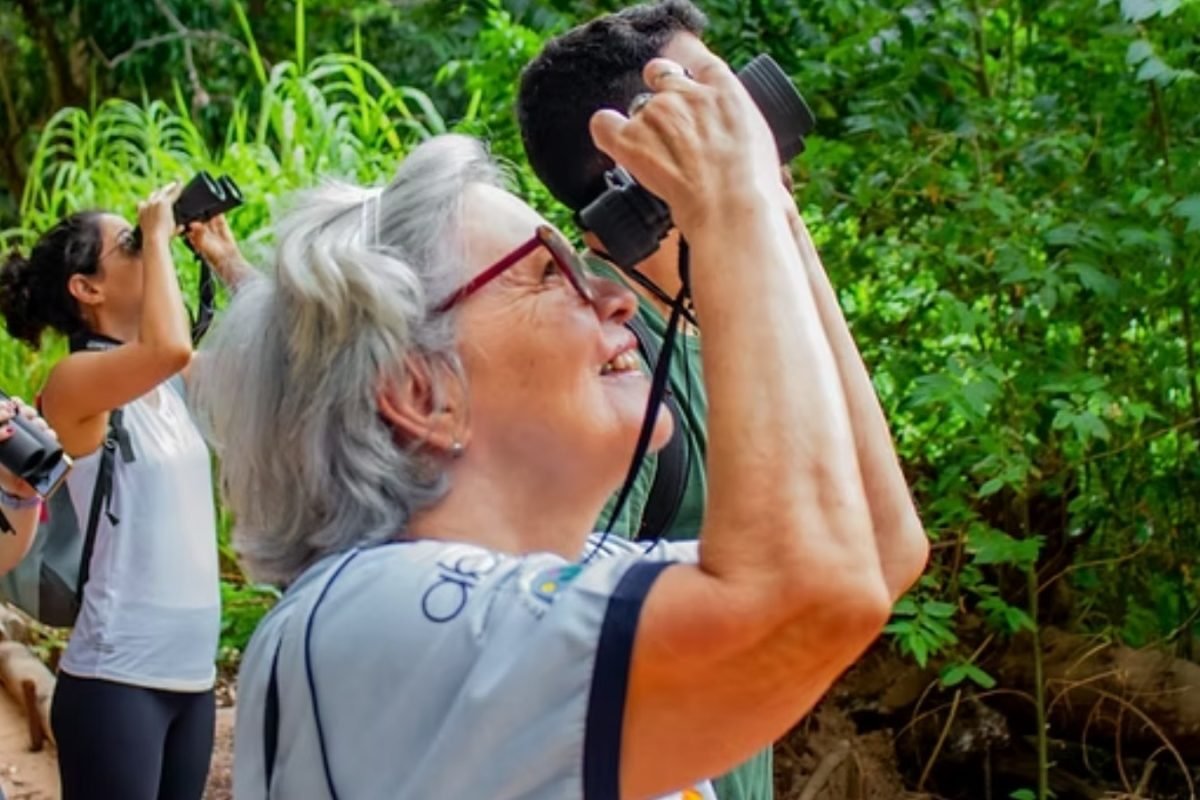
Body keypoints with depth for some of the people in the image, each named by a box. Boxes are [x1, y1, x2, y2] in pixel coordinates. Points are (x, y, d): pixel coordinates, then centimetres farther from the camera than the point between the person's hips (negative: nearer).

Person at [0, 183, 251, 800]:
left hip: (191, 672, 7)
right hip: (115, 678, -7)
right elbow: (171, 346, -30)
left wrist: (225, 256, 10)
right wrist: (158, 236, -16)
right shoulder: (73, 382, -11)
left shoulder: (170, 383, 10)